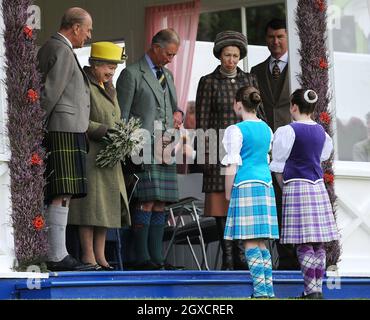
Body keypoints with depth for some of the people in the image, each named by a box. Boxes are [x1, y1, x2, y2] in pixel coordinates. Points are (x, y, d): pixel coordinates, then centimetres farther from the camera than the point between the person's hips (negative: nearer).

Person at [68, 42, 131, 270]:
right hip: (89, 154, -9)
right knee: (91, 204, -9)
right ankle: (88, 257, -7)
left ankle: (100, 256, 9)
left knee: (108, 205, 7)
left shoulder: (109, 88, 19)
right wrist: (105, 131, -21)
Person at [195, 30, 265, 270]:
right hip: (220, 149, -3)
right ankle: (227, 257, -2)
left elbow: (259, 114, 15)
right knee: (222, 205, -5)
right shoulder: (208, 82, 2)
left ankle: (241, 255, 3)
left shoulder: (249, 80, 12)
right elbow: (202, 120, 0)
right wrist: (205, 155, -7)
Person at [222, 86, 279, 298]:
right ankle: (269, 290, 8)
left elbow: (233, 165, -9)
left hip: (245, 186, -7)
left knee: (251, 243, -7)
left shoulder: (236, 130, -8)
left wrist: (228, 193, -2)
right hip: (266, 185, 7)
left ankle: (261, 291, -14)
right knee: (261, 242, 11)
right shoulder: (266, 129, 13)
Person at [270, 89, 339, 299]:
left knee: (304, 244, -6)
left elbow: (279, 165, -5)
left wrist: (283, 187, 10)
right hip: (318, 187, 6)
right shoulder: (320, 131, 9)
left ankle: (312, 290, -10)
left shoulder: (288, 131, -9)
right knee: (319, 244, 7)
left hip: (296, 187, -6)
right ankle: (318, 288, 11)